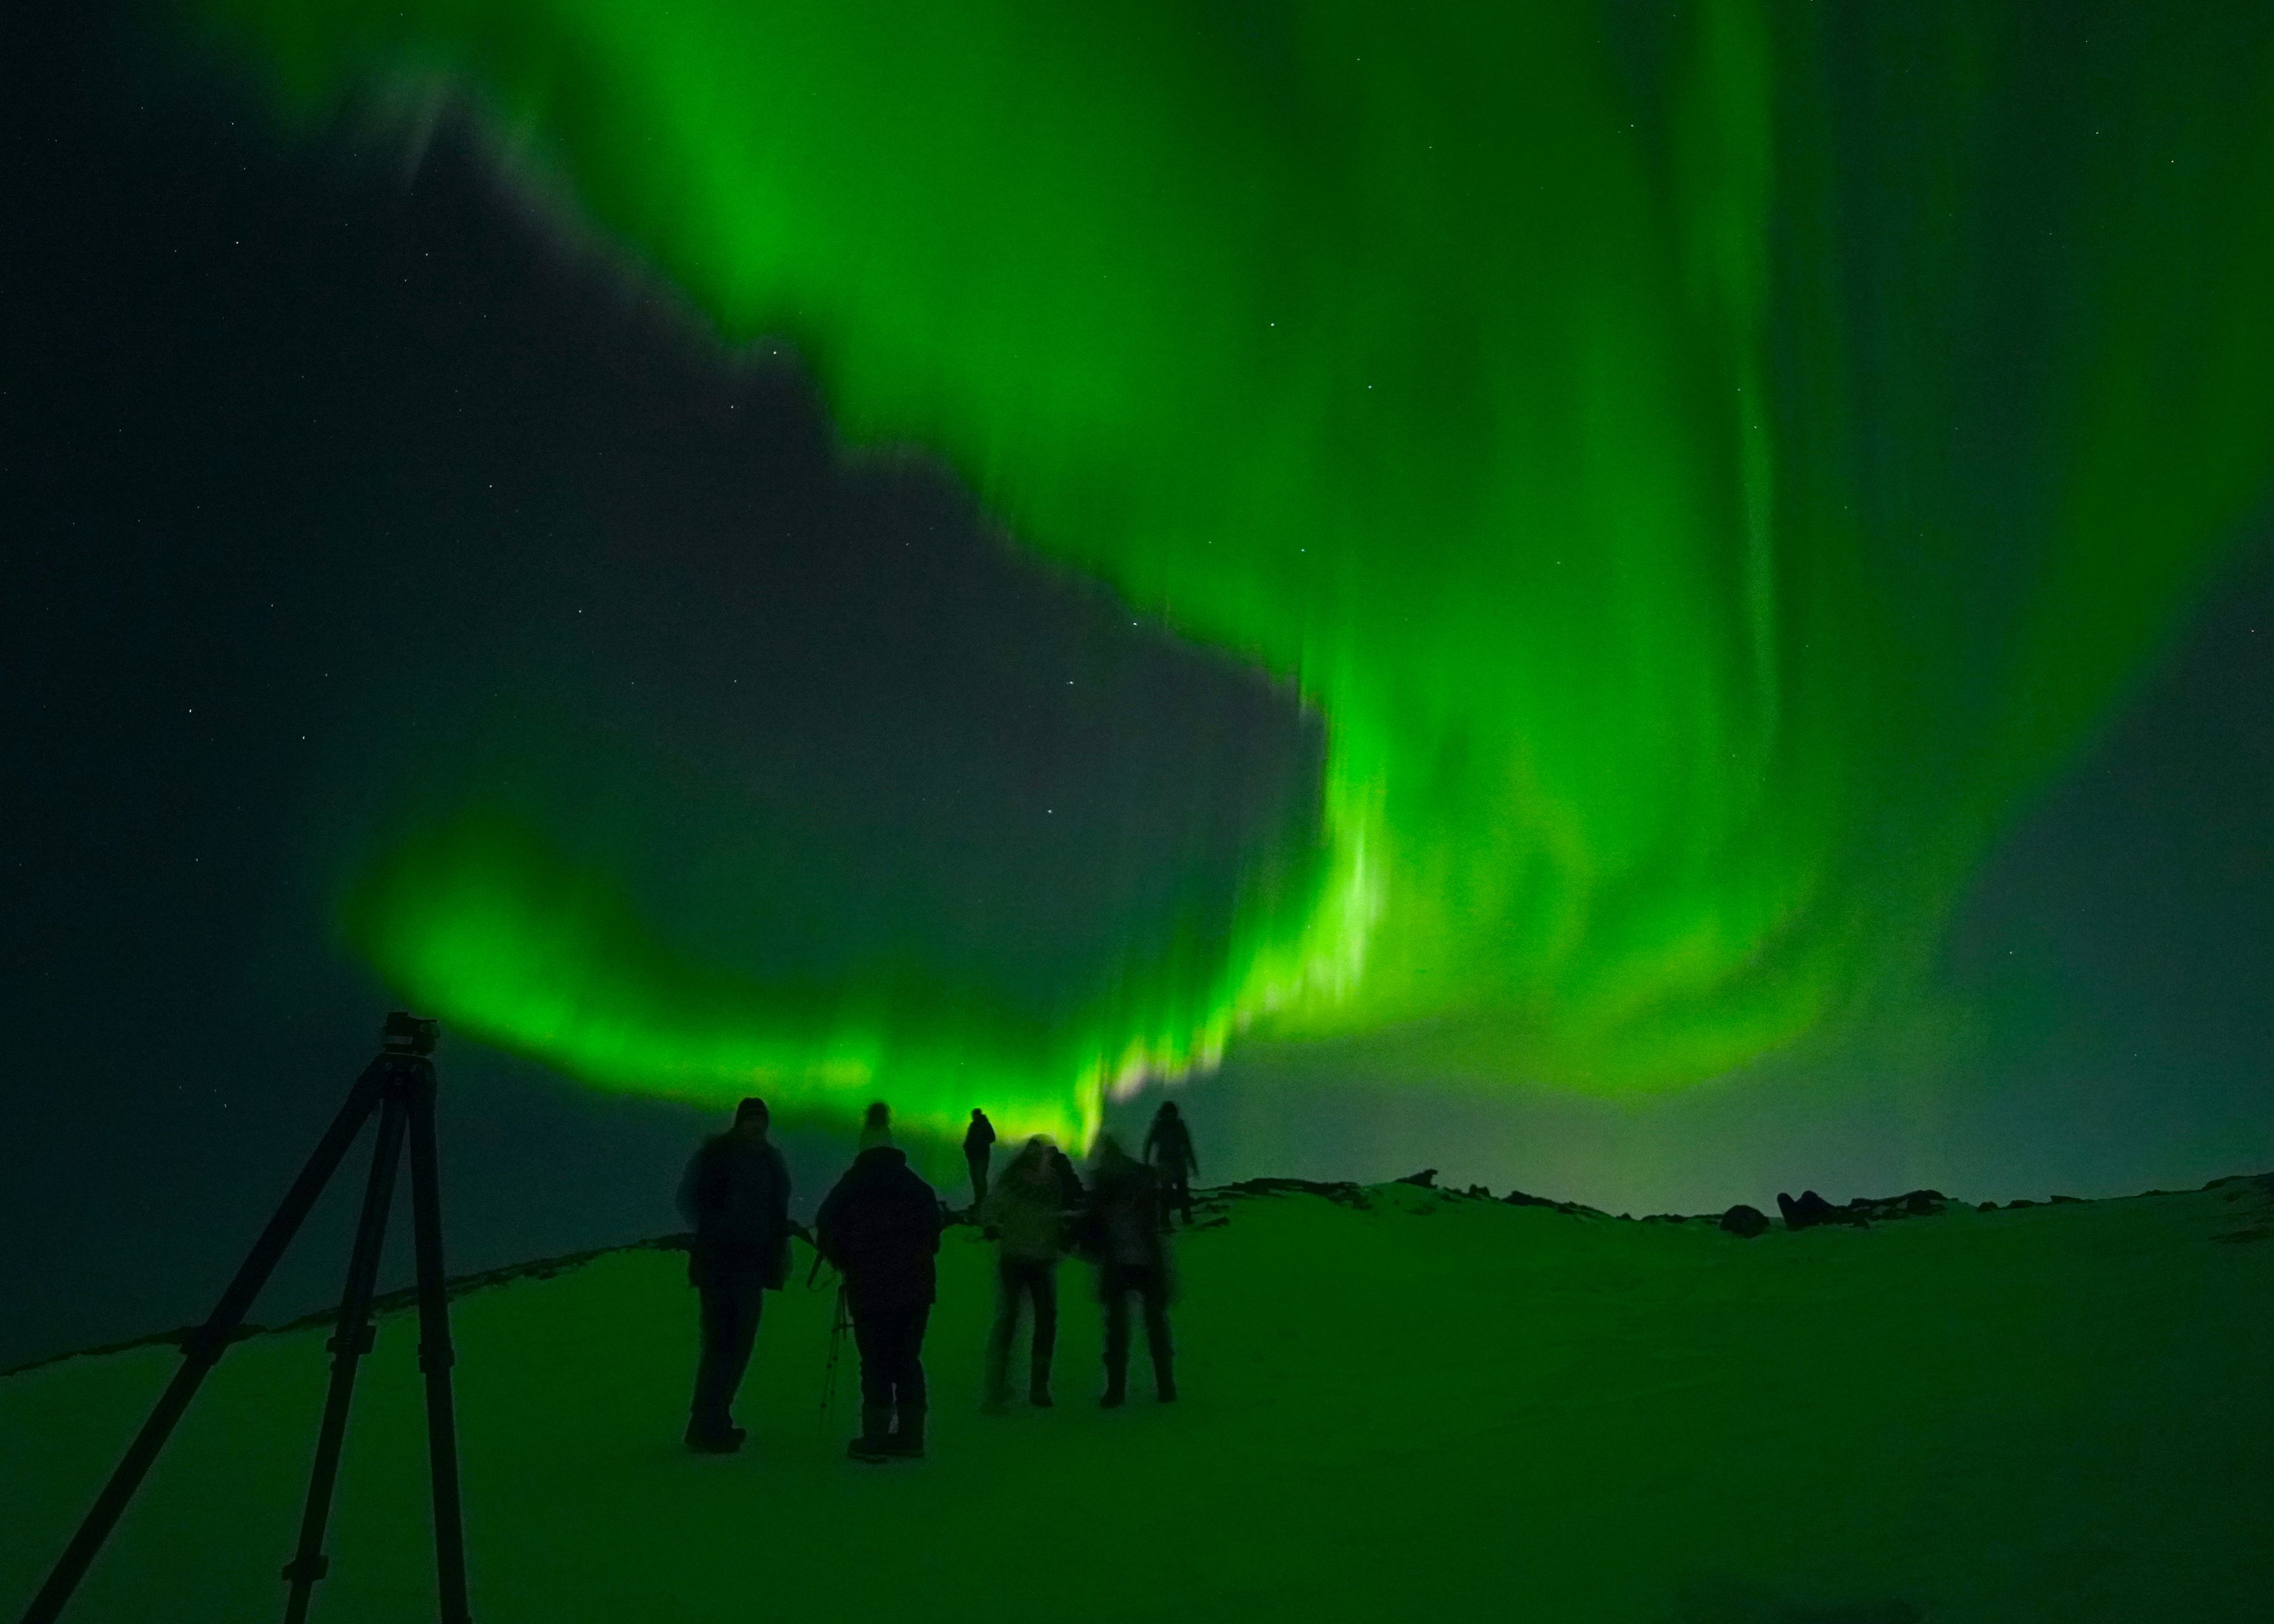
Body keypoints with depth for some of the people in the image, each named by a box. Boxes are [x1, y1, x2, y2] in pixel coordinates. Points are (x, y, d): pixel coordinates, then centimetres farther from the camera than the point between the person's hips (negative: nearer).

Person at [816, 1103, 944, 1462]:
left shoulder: (851, 1185, -4)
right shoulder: (918, 1186, 5)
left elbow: (828, 1232, -3)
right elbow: (934, 1234, 10)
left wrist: (846, 1264, 12)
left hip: (870, 1288, -3)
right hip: (916, 1287, 3)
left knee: (877, 1363, 0)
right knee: (908, 1359, 11)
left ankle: (875, 1439, 1)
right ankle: (910, 1436, 13)